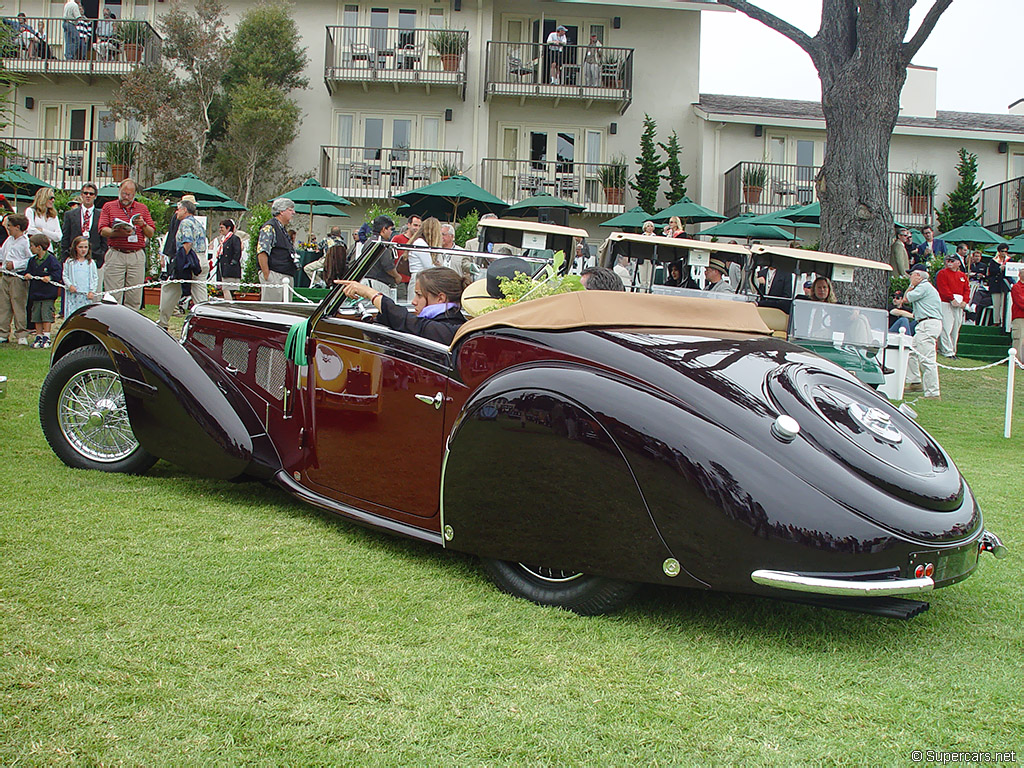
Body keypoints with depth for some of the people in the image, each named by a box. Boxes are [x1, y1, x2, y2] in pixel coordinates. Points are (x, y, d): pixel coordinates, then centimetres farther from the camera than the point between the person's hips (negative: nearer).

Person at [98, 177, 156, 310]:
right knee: (113, 296, -5)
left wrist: (143, 225, -8)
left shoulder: (142, 208, 16)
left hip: (137, 255, 2)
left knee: (134, 298, -1)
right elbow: (102, 231, -1)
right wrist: (117, 232, -19)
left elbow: (151, 233, 13)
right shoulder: (109, 207, 11)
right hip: (115, 255, -2)